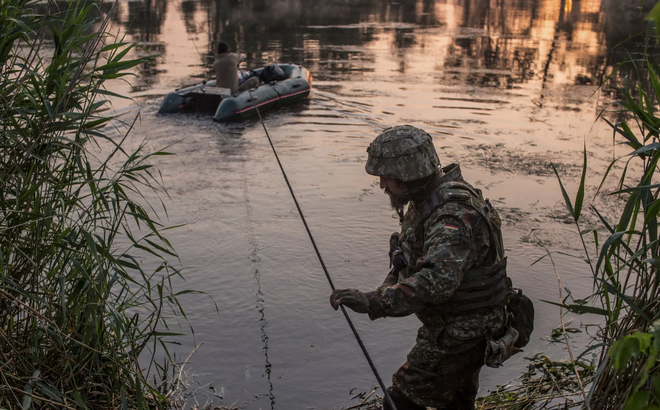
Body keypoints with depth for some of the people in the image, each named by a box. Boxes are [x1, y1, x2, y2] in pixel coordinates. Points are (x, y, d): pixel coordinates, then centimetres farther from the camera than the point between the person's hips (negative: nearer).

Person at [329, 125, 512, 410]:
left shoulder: (455, 216, -32)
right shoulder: (427, 199, 0)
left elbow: (437, 279, -47)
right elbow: (414, 258, 16)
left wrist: (374, 302, -52)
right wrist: (389, 286, 7)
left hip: (459, 334, -10)